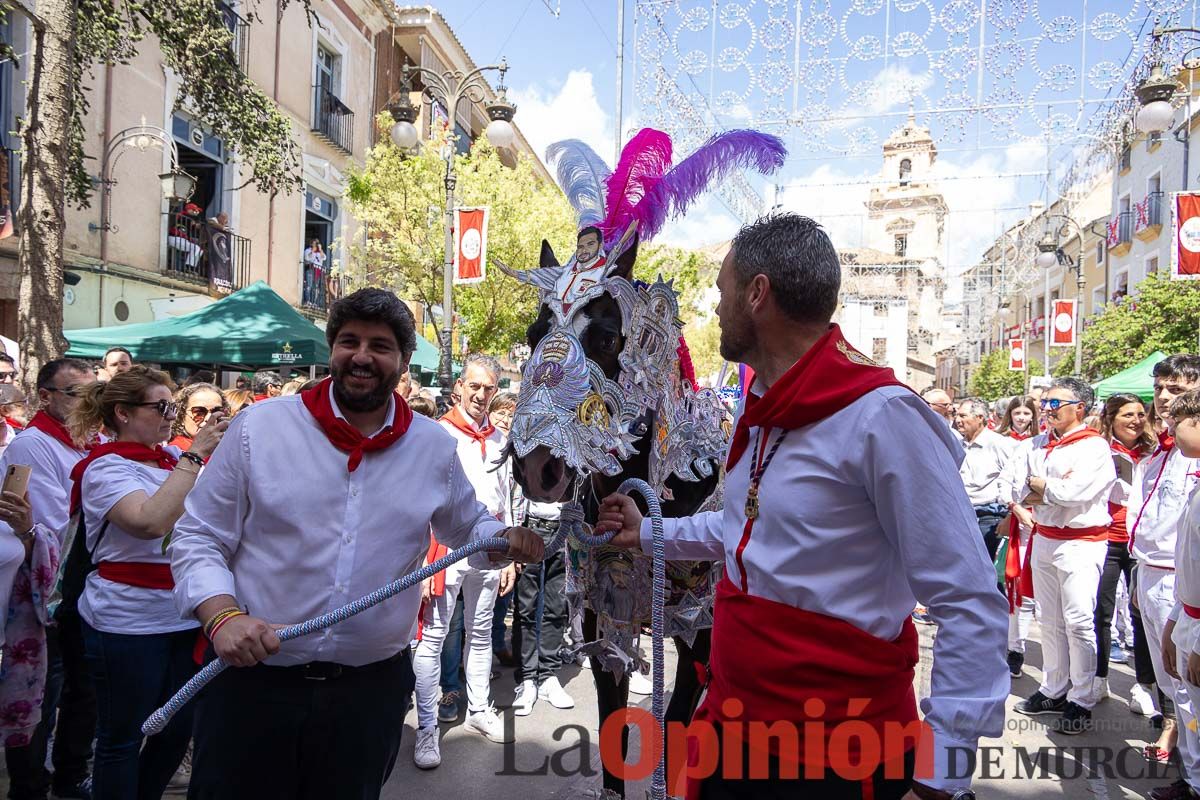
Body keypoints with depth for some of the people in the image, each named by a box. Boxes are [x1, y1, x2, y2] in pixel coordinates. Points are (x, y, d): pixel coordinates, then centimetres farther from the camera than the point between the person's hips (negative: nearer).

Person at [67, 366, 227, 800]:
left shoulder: (174, 457, 7)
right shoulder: (106, 467, -11)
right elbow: (152, 521, -29)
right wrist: (195, 454, -24)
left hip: (185, 617, 6)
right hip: (128, 625, -6)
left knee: (179, 728, 15)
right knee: (123, 738, 9)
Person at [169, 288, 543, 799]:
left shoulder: (435, 447, 2)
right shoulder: (259, 426, -5)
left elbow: (467, 529, 17)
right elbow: (196, 539, -1)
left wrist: (508, 540, -5)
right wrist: (221, 615, -18)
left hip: (372, 687, 2)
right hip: (251, 678, -1)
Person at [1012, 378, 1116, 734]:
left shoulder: (1094, 446, -9)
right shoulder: (1039, 445, 12)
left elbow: (1077, 491, -22)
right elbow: (1024, 492, 6)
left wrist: (1042, 486, -6)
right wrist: (1057, 489, -12)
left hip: (1081, 542, -7)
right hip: (1045, 540, 7)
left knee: (1079, 622, -4)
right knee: (1050, 620, 13)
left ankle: (1081, 701, 6)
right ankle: (1054, 690, 24)